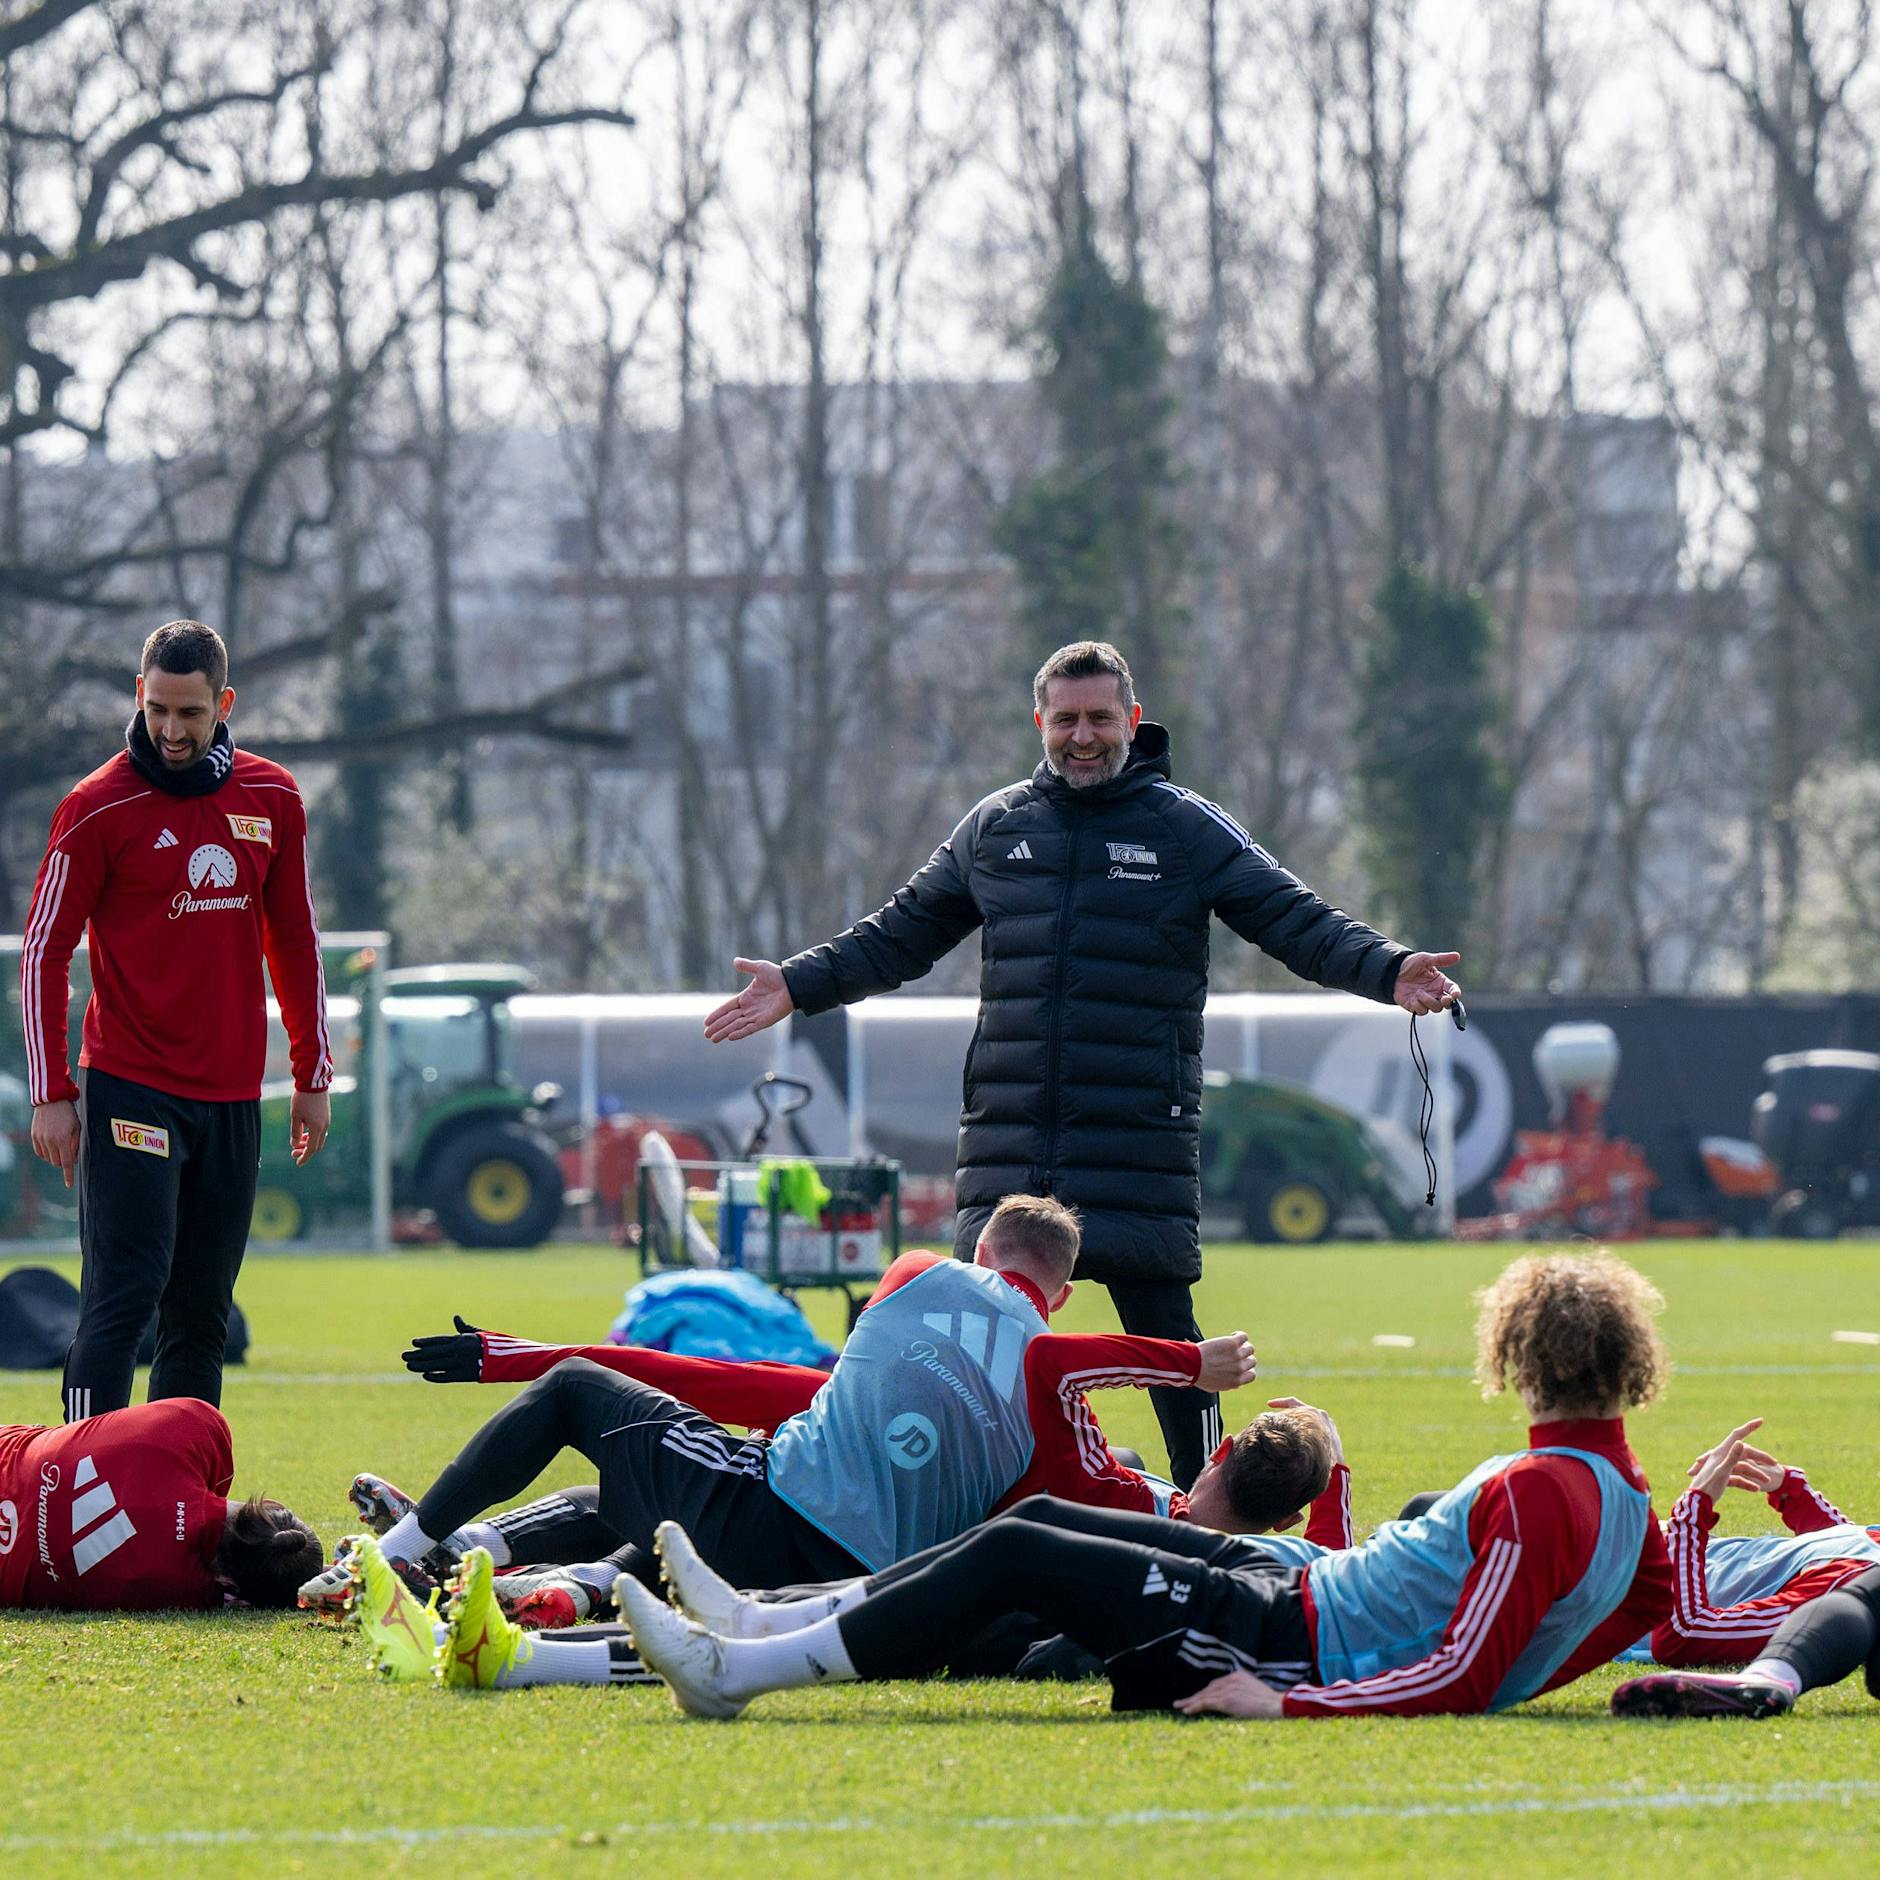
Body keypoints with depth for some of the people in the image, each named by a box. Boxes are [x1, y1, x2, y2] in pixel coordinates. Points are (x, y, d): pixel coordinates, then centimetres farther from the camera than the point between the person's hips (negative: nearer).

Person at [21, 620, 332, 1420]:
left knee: (202, 1314, 5)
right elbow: (45, 951, -3)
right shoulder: (98, 808, -6)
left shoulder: (271, 799, 8)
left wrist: (313, 1077, 15)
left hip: (233, 1098, 5)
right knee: (123, 1297, -13)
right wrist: (51, 1093, -7)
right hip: (130, 1096, -5)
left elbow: (294, 942, 17)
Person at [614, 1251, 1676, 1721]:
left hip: (1297, 1644, -10)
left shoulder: (1539, 1496, -21)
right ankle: (766, 1625, 14)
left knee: (1013, 1557, -11)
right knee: (1044, 1522, 12)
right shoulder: (1624, 1489, 5)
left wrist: (1286, 1702, -26)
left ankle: (736, 1675, -7)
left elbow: (1463, 1678, -26)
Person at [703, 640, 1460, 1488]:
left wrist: (1387, 972, -18)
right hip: (1008, 1132, 3)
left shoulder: (1189, 829, 3)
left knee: (1161, 1321, -5)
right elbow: (904, 932, 22)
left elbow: (1297, 921, -2)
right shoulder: (993, 827, 14)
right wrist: (799, 986, 15)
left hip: (1141, 1132, -3)